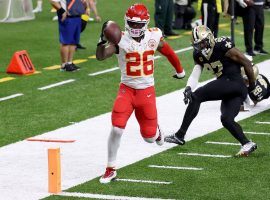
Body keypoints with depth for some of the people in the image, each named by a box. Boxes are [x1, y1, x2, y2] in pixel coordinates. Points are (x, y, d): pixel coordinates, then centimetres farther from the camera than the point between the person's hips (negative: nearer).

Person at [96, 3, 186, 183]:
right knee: (117, 129, -17)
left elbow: (169, 53, 14)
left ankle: (155, 130, 45)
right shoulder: (121, 40, -13)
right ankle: (111, 169, -1)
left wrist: (180, 70, 29)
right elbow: (100, 57, -24)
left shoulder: (154, 37, -5)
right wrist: (103, 39, -41)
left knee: (149, 137, 5)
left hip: (147, 91, 2)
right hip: (127, 90, -2)